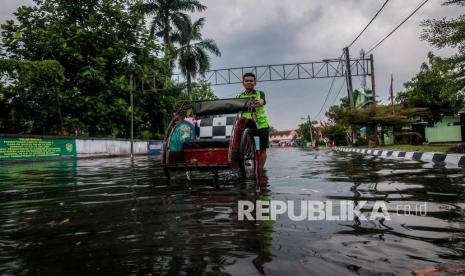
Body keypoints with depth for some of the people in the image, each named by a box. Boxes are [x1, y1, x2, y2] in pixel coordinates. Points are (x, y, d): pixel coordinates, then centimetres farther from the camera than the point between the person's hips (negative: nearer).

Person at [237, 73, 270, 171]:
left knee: (262, 149, -2)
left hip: (262, 125, -1)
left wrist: (259, 102, -42)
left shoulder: (260, 94, 6)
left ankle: (260, 170, 4)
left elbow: (262, 101, -17)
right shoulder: (240, 97, 12)